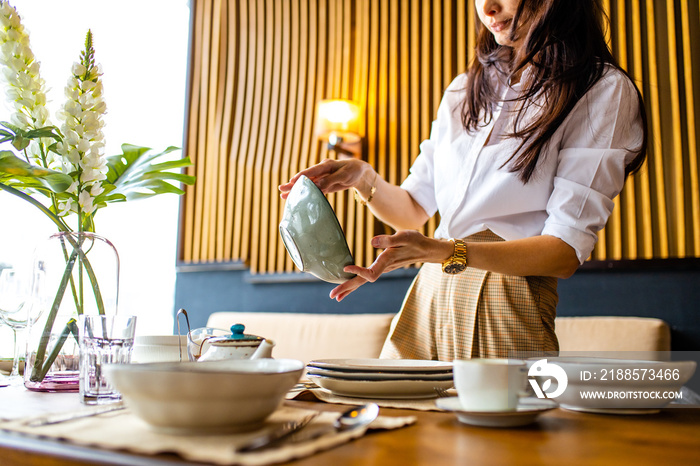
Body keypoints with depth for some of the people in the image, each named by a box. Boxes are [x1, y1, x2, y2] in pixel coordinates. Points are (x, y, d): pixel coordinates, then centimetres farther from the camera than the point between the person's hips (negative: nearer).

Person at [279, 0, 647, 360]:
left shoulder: (604, 89, -3)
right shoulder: (465, 88, 16)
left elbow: (566, 251, -13)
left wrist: (443, 251, -25)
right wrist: (362, 178, -6)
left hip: (509, 308, -5)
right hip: (426, 294, 5)